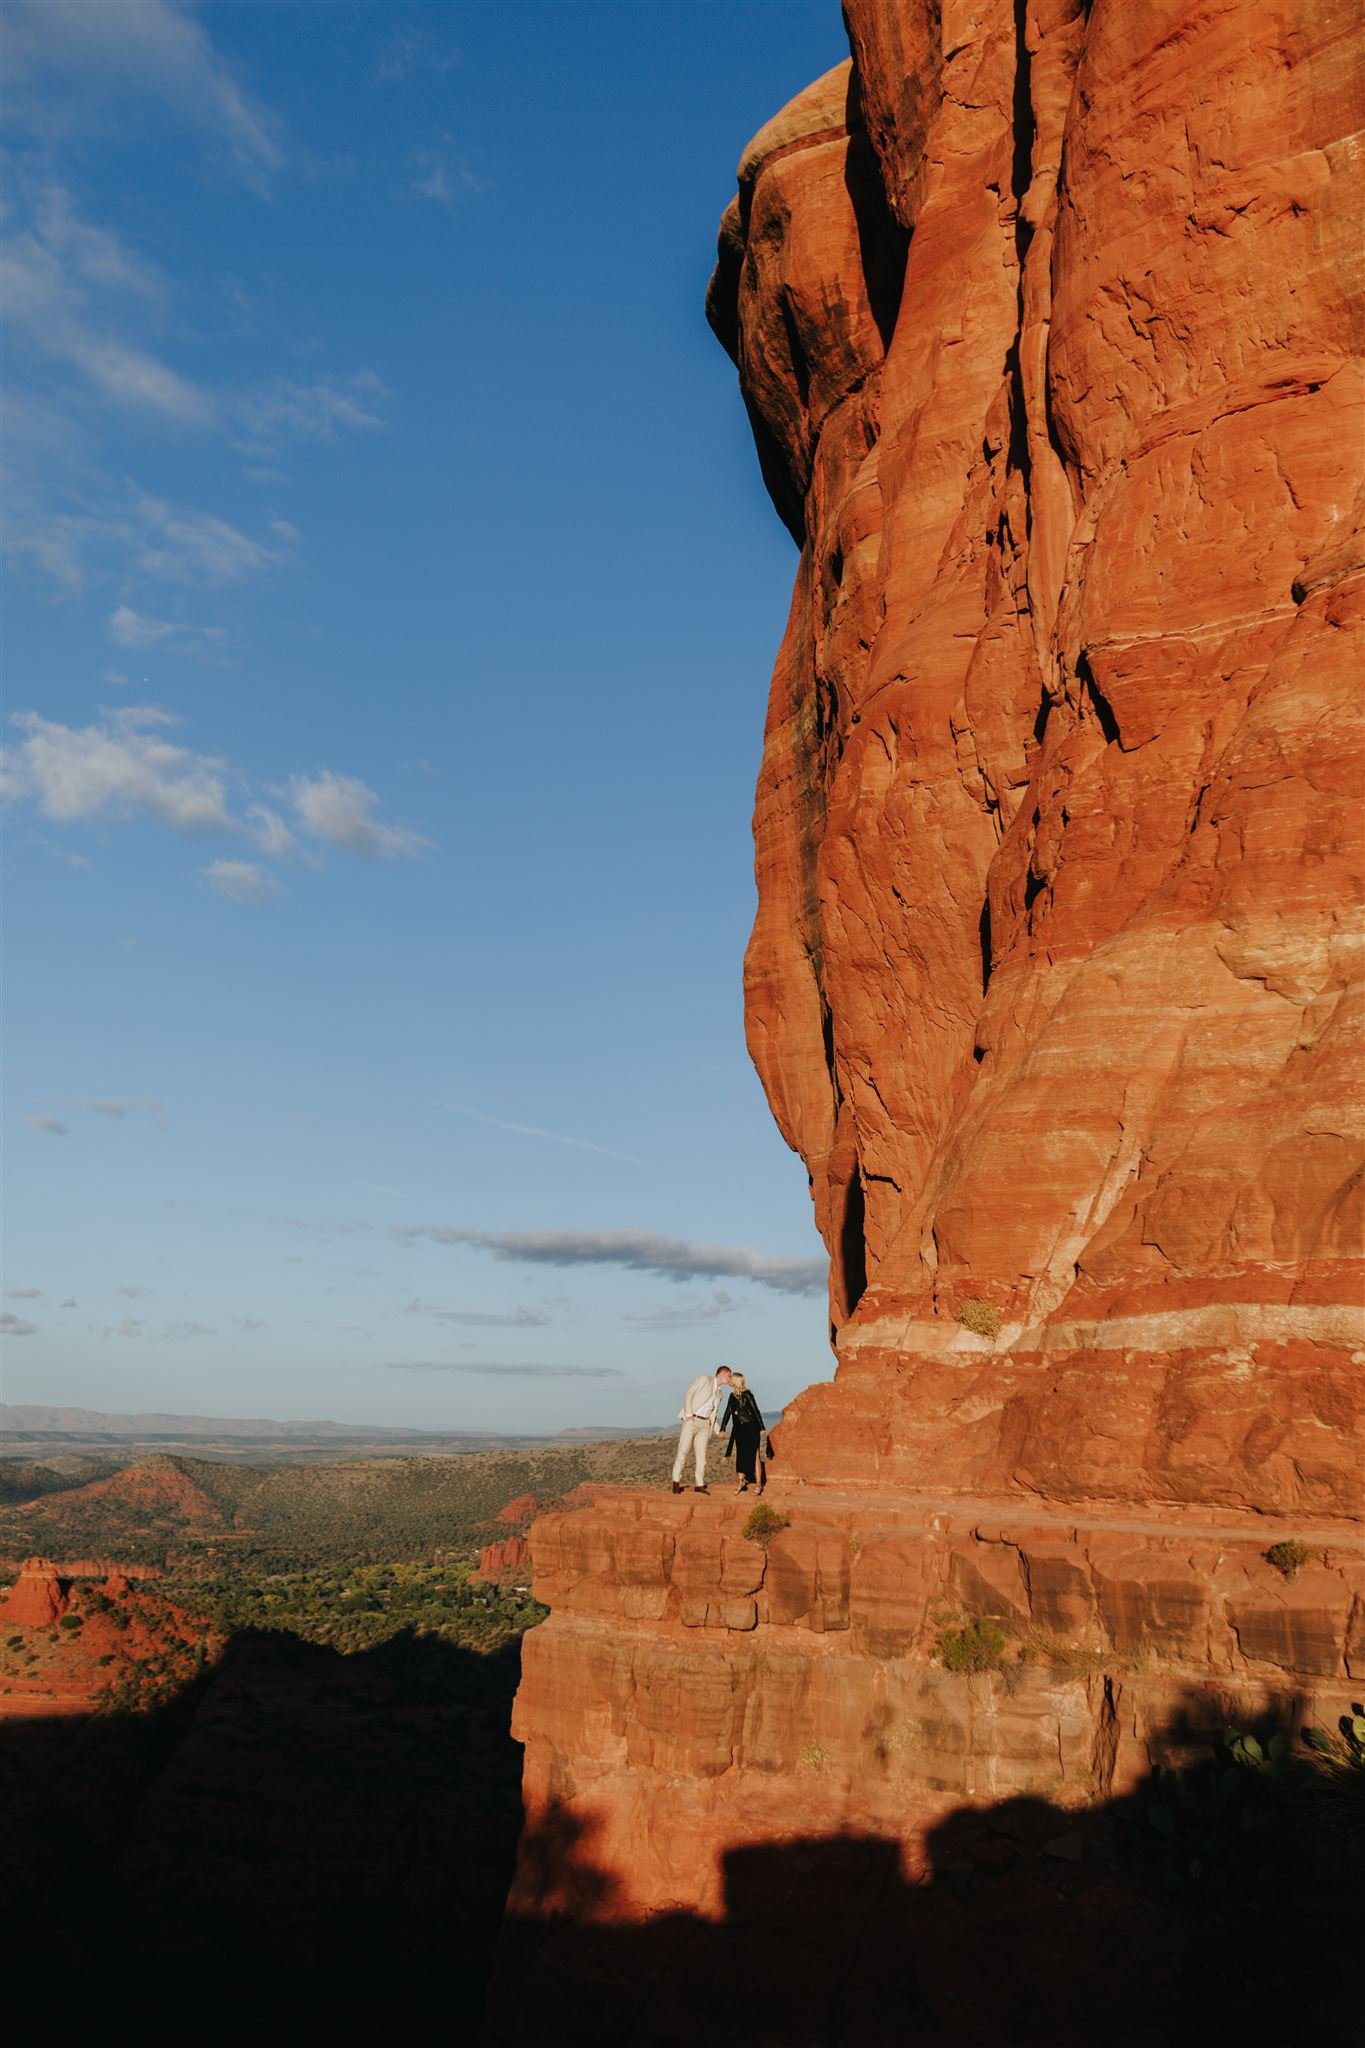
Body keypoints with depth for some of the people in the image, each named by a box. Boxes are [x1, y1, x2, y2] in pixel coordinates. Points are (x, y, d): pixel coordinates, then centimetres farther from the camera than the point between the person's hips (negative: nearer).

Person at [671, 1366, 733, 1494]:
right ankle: (676, 1481, -3)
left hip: (705, 1423, 6)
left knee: (701, 1454, 1)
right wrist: (689, 1414, -17)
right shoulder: (705, 1379, 0)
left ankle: (699, 1484, 6)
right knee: (683, 1450, -9)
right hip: (691, 1420, -6)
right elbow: (689, 1394, -7)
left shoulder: (720, 1393, 19)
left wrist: (718, 1430, 9)